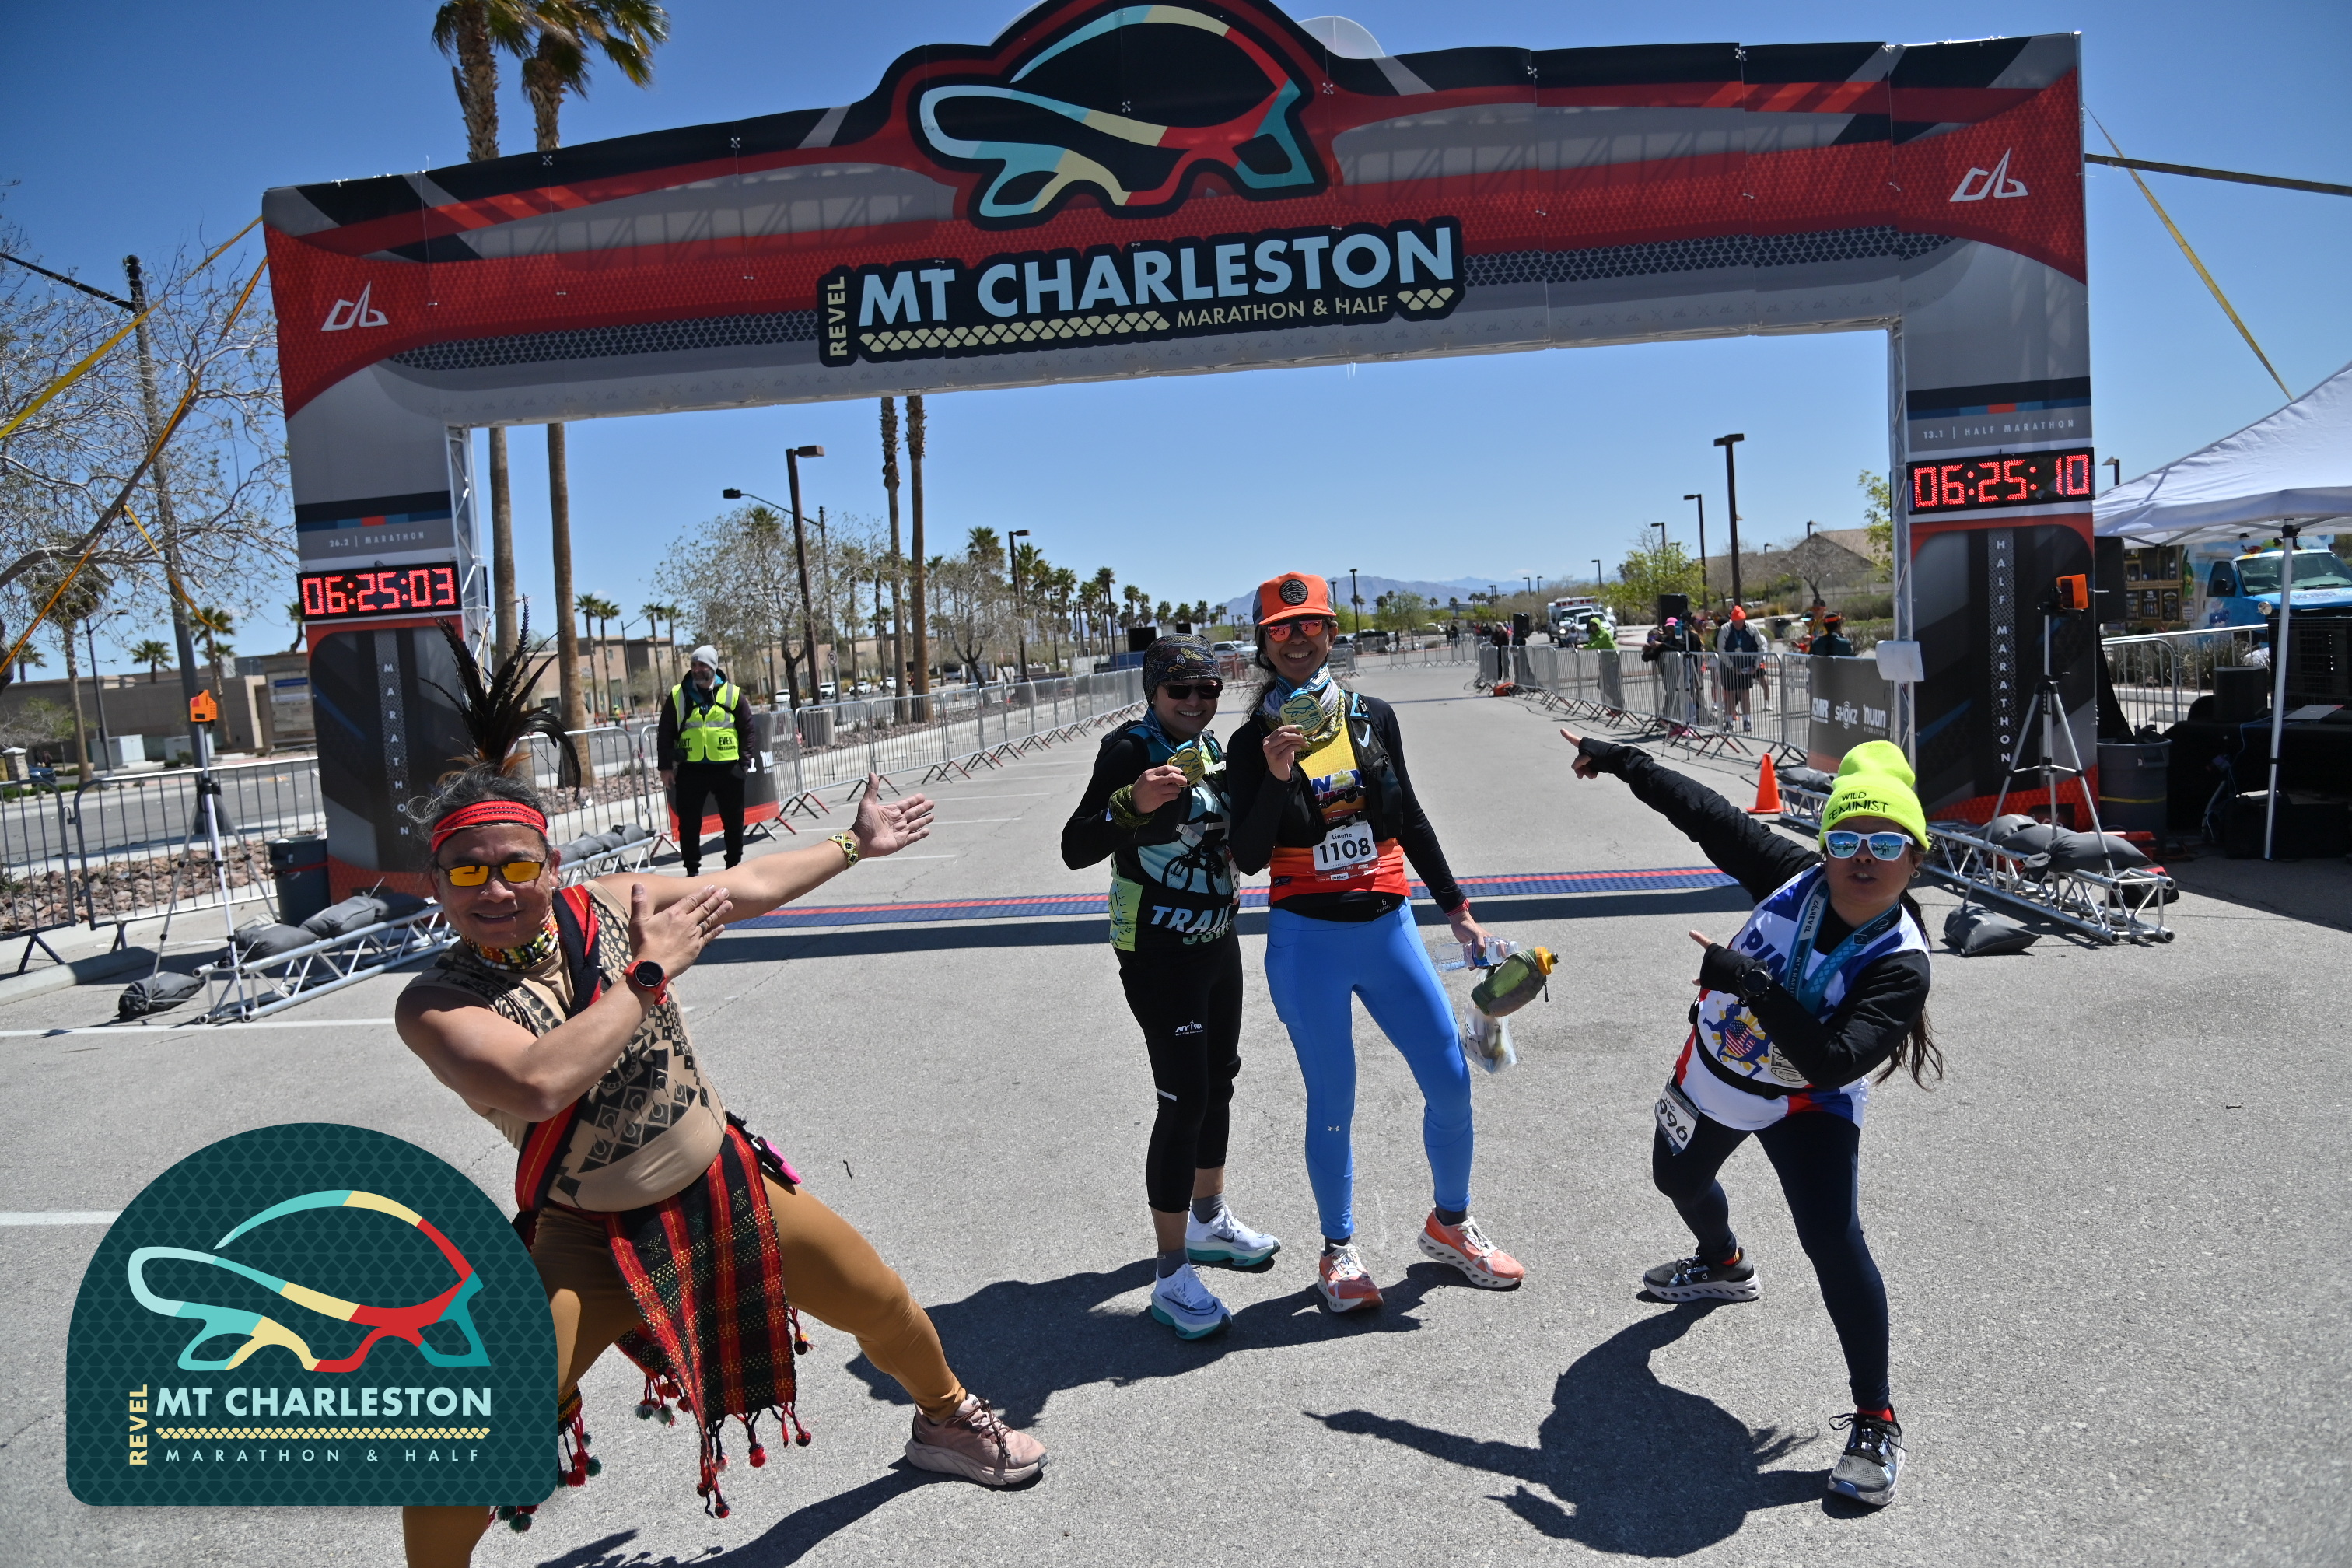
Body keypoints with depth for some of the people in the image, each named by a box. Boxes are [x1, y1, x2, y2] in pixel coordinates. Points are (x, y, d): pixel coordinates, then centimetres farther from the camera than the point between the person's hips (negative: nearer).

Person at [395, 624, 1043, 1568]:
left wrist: (856, 843, 18)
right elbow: (538, 1084, -37)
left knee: (883, 1304, 16)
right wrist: (649, 975, -27)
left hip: (727, 1189, 4)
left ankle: (946, 1421, 48)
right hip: (591, 1241, -3)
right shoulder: (435, 1005, -18)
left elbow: (747, 887, 7)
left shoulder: (609, 906, -8)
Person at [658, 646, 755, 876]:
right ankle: (692, 869, 13)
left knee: (733, 820, 9)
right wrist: (666, 766, 2)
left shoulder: (732, 693, 2)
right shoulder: (678, 695, 4)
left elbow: (747, 729, 5)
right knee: (688, 822, 3)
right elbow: (665, 733, 7)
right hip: (691, 769, 1)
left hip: (727, 768, 0)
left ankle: (734, 864, 24)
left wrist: (743, 761, -2)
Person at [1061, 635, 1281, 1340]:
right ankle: (1172, 1276, 0)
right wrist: (1132, 802, -41)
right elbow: (1076, 849, -25)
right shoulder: (1130, 748, -16)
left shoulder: (1208, 747, 7)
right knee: (1184, 1100, -9)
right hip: (1159, 953, -8)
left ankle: (1209, 1219, 38)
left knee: (1219, 1080, 18)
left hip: (1217, 939, 8)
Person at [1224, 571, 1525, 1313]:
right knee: (1332, 1102, 6)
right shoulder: (1254, 741, -3)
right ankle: (1339, 1251, 27)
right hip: (1307, 941, -3)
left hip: (1387, 926, 3)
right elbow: (1249, 858, -10)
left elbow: (1410, 821, 13)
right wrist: (1277, 776, -22)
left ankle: (1450, 1225, 30)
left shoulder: (1374, 717, 5)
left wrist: (1457, 909, 13)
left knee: (1451, 1083, 5)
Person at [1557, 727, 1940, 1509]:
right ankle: (1723, 1265, 62)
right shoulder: (1795, 877, -22)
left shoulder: (1900, 963, -31)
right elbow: (1708, 814, -12)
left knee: (1834, 1243, -22)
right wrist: (1623, 761, -7)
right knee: (1678, 1180, 28)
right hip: (1712, 1072, 5)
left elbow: (1831, 1062, -41)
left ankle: (1875, 1423, -3)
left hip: (1806, 1106, -5)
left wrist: (1751, 982, -46)